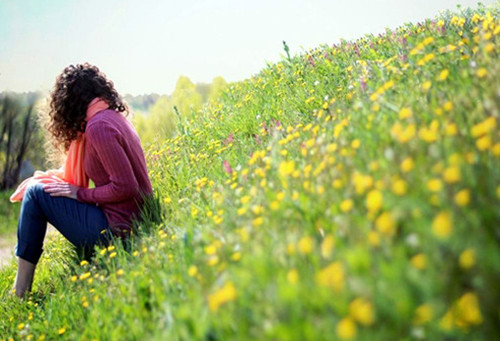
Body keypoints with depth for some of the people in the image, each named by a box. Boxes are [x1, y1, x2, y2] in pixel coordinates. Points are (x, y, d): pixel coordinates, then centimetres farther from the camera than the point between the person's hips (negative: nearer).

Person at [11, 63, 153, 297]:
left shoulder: (98, 126, -18)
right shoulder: (115, 117, 11)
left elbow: (125, 187, -22)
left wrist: (79, 193, -10)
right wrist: (54, 177, 15)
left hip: (116, 228, -10)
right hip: (135, 222, 10)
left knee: (36, 192, -3)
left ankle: (20, 294, 4)